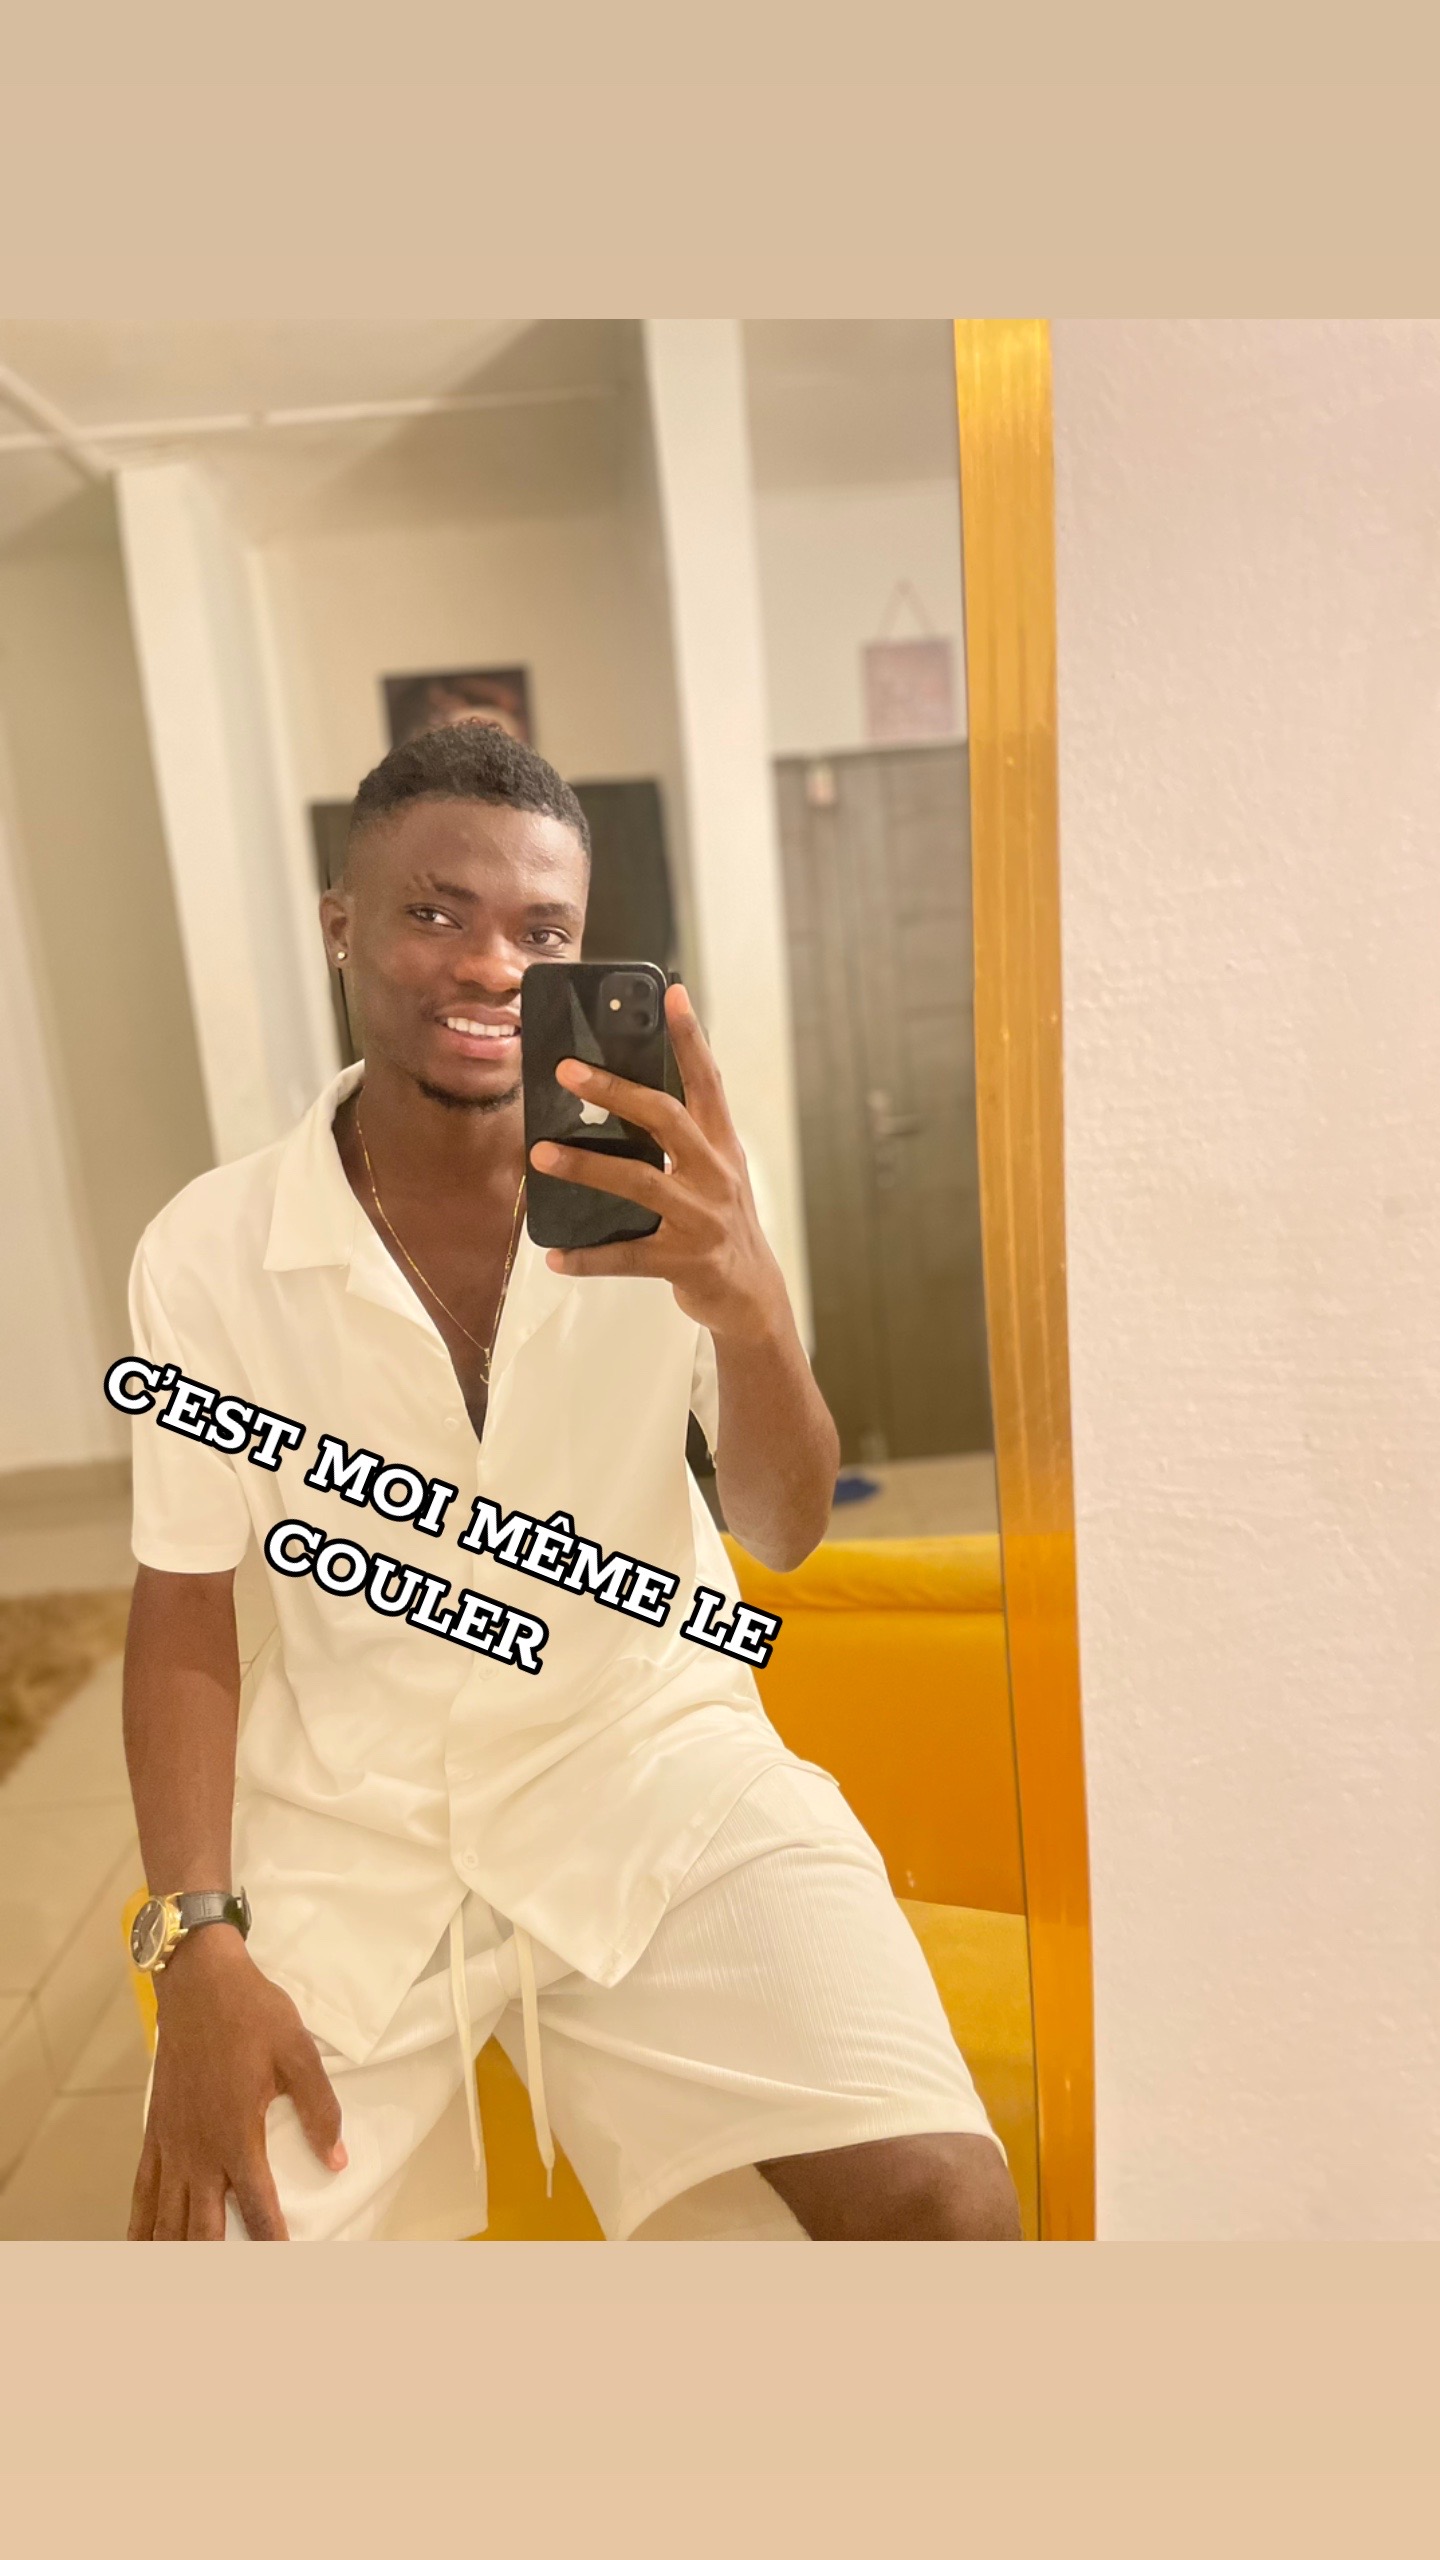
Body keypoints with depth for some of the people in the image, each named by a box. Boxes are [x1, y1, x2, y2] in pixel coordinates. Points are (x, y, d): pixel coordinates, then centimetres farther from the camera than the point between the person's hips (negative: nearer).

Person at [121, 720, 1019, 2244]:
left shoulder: (658, 1204, -7)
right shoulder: (207, 1252, -8)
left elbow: (784, 1535, -15)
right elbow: (184, 1611, 0)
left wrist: (748, 1306, -36)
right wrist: (198, 1942, -10)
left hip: (653, 1763, 0)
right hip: (349, 1813, 1)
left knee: (945, 2209, -15)